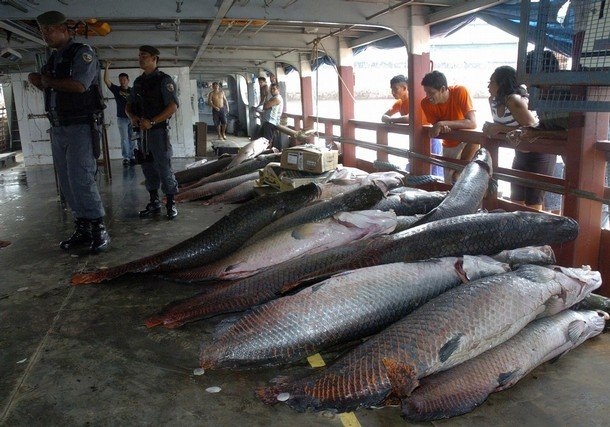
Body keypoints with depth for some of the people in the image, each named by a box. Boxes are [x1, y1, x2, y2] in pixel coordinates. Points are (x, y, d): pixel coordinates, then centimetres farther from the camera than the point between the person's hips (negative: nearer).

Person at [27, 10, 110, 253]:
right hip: (58, 128, 8)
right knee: (67, 184, 7)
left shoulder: (82, 53, -6)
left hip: (81, 127, -8)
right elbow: (47, 87, 19)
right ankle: (82, 230, 13)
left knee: (81, 180, -13)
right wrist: (37, 80, -3)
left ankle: (99, 231, -5)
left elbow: (79, 85, -21)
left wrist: (48, 81, -6)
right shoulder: (53, 58, 18)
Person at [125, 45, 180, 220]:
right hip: (141, 132, 7)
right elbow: (129, 105, 21)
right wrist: (132, 117, -2)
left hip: (158, 131, -7)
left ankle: (171, 203, 5)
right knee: (148, 168, 10)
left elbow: (173, 106, -14)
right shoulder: (138, 81, 15)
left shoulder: (164, 80, -5)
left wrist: (152, 122, -19)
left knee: (164, 167, -5)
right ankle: (154, 203, 19)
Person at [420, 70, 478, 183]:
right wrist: (442, 128, -35)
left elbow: (472, 123, -35)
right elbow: (436, 126, -10)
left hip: (467, 140, -3)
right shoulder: (426, 103, -18)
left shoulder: (460, 92, -27)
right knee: (450, 185, 2)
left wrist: (442, 124, -42)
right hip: (449, 146, 3)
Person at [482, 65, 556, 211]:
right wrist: (491, 128, -13)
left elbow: (532, 129, -32)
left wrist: (500, 128, -29)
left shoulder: (514, 101, -27)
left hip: (539, 154, -8)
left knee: (533, 206, -4)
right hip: (520, 154, 8)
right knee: (516, 202, 14)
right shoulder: (493, 100, -2)